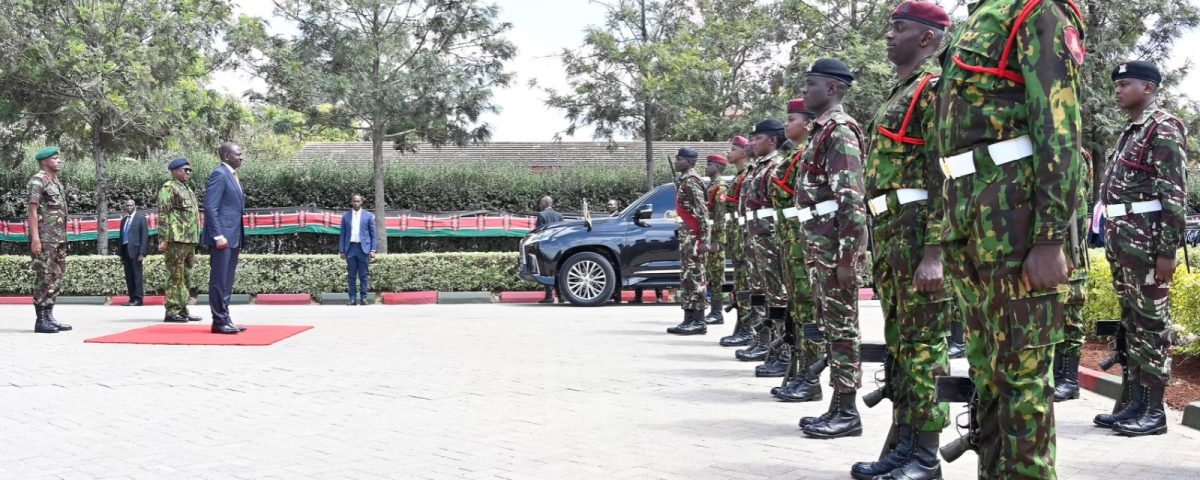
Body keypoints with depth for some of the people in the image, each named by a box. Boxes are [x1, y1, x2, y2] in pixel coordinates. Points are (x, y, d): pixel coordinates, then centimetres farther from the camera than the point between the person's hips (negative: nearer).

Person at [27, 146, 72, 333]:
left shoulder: (57, 182, 18)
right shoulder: (38, 180, -7)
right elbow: (33, 211, -12)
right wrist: (35, 238, -19)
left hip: (59, 238, 9)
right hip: (44, 238, -9)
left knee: (56, 277, 9)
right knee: (44, 278, -8)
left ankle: (49, 317, 14)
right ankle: (41, 320, -6)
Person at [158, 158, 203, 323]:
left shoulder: (187, 190, 22)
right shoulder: (168, 188, -5)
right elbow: (163, 215, -12)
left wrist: (194, 241, 23)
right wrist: (164, 239, -19)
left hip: (189, 241, 9)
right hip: (176, 241, -9)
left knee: (186, 277, 11)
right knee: (176, 276, -9)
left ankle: (182, 311, 16)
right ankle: (172, 311, -7)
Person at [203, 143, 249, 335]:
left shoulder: (232, 175, 19)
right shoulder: (219, 174, -10)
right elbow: (210, 207, -17)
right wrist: (218, 236, -21)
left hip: (233, 237, 10)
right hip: (223, 237, -9)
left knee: (227, 281, 11)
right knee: (219, 280, -5)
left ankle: (224, 319, 16)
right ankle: (219, 321, -3)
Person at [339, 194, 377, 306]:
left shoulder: (368, 216, 6)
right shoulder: (345, 216, 10)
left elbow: (373, 234, 5)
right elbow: (343, 234, 10)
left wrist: (372, 250, -4)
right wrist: (342, 250, 3)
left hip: (364, 248, -1)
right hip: (350, 248, 1)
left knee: (364, 275, -1)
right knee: (351, 275, 1)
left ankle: (363, 298, 2)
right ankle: (352, 298, 3)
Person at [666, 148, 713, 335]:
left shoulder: (691, 181, -13)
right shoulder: (684, 180, 17)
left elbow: (702, 211, -19)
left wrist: (705, 238, -23)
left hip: (693, 235, -10)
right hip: (686, 235, 10)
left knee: (694, 277, -8)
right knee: (687, 277, 10)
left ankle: (698, 322, -7)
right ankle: (689, 319, 14)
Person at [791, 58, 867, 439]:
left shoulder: (840, 130, -11)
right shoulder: (822, 130, 19)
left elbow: (852, 199, -19)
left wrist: (847, 255, -23)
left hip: (835, 243, -10)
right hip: (819, 242, 10)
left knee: (841, 324, -6)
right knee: (828, 324, 11)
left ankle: (848, 412, -1)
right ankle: (837, 407, 16)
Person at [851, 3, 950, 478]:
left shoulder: (936, 88, -9)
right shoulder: (899, 93, 21)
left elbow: (946, 176, -16)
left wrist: (934, 252, -22)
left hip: (919, 235, -10)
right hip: (890, 237, 10)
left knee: (924, 345, -4)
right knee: (898, 344, 12)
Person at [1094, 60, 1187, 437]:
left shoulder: (1163, 128, -8)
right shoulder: (1130, 132, 19)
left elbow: (1174, 194, -15)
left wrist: (1168, 250, -20)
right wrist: (1113, 243, 16)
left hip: (1146, 241, -9)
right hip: (1123, 240, 9)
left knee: (1152, 322, -5)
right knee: (1131, 322, 10)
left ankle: (1155, 410, -1)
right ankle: (1137, 402, 16)